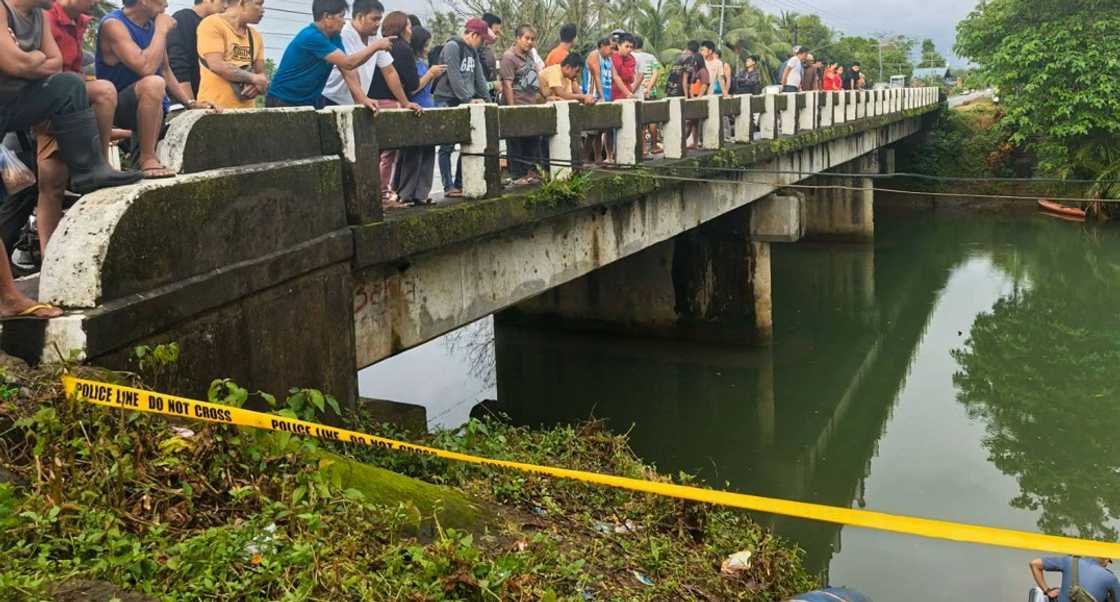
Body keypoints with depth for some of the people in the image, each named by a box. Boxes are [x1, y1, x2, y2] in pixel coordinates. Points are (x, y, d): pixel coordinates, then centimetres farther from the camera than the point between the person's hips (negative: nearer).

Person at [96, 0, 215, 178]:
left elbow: (166, 71, 16)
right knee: (153, 83, -37)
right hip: (118, 107, -8)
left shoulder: (154, 24, 7)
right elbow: (146, 68, -29)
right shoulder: (113, 24, -15)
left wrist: (190, 102, 5)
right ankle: (147, 158, -26)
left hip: (156, 107, 8)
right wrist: (162, 30, -18)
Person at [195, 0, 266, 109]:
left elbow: (261, 74, 14)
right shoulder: (213, 24, -4)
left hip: (246, 109, 6)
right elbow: (217, 66, -15)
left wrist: (257, 85, -10)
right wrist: (253, 78, -10)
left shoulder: (255, 36, 15)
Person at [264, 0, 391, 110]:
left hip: (310, 102, 8)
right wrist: (375, 45, -16)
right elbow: (348, 63, -25)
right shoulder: (311, 37, -23)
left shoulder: (334, 37, 4)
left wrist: (362, 99, -13)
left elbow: (348, 70, -1)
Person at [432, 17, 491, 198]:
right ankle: (448, 187, -2)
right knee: (447, 146, -3)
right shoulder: (452, 47, -12)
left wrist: (487, 100, 5)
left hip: (465, 103, 8)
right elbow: (455, 77, -19)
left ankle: (460, 184, 13)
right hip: (447, 101, -8)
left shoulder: (473, 51, 15)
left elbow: (479, 77, 15)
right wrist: (468, 100, -20)